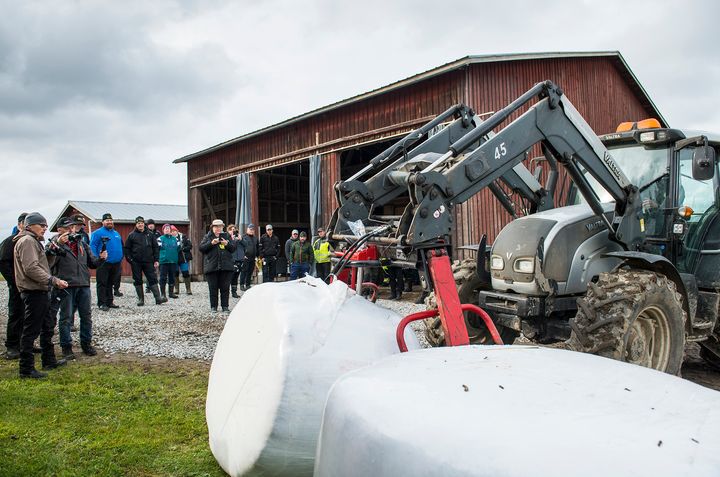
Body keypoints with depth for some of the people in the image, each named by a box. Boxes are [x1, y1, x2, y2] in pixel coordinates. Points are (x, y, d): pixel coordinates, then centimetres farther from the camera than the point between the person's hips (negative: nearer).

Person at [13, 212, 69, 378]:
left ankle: (49, 361, 30)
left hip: (40, 292, 11)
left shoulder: (34, 241, 20)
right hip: (34, 292, -11)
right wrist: (53, 280, -23)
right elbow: (31, 268, -23)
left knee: (47, 328, 19)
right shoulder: (27, 241, -13)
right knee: (31, 331, -5)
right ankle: (26, 369, 1)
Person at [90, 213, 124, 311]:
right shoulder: (98, 233, -4)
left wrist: (120, 258, 12)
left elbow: (120, 247, 23)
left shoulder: (116, 233, 17)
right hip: (104, 263, -6)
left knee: (110, 284, 13)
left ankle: (109, 302, 20)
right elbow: (92, 246, -9)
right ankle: (102, 303, -1)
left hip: (116, 263, 6)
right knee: (102, 284, -3)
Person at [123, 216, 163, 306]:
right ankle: (141, 299, 12)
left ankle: (158, 298, -4)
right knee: (138, 281, 4)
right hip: (136, 263, -1)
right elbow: (127, 248, 5)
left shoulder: (150, 234, 9)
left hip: (148, 262, 1)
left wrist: (156, 260, 2)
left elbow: (155, 247, 9)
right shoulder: (132, 235, 4)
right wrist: (129, 259, -6)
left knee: (153, 279, -2)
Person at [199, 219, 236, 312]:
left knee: (225, 288, 2)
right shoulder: (207, 237, 10)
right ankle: (213, 307, 10)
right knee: (213, 288, 2)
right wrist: (211, 243, -13)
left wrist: (227, 244, -9)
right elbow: (201, 248, -1)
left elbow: (233, 248, 10)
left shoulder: (227, 236, 13)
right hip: (211, 266, -1)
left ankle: (225, 306, 10)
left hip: (226, 266, 1)